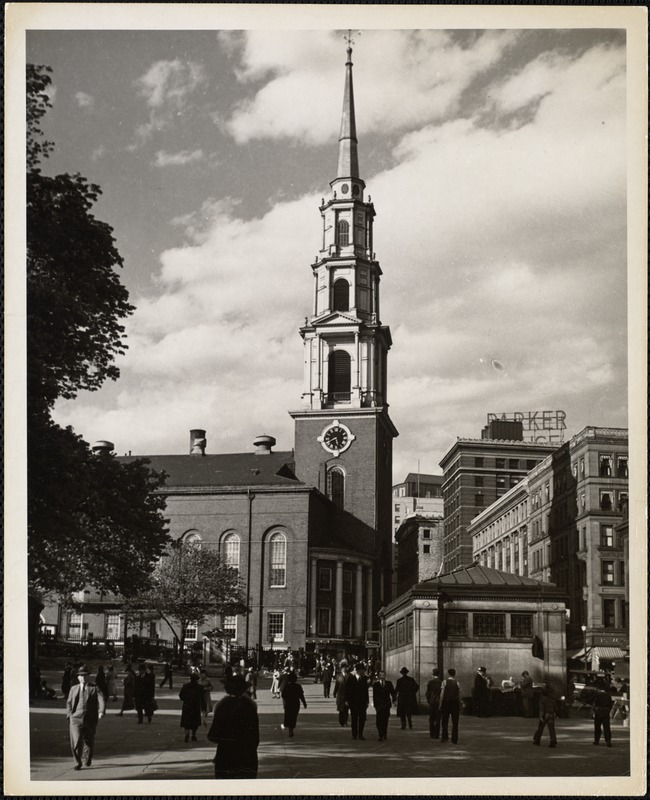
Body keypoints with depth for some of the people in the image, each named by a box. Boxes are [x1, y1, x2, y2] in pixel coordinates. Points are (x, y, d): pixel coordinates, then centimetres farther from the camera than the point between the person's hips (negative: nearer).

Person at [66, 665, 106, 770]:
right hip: (76, 718, 0)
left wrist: (101, 711, -25)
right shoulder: (73, 689, 14)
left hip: (90, 720, 0)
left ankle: (88, 757, 39)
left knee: (89, 741, 9)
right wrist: (69, 714, 1)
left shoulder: (94, 689, 6)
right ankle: (77, 763, 0)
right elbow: (69, 702, 17)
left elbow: (101, 700, -7)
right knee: (76, 741, -13)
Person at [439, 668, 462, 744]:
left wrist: (440, 704, -2)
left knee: (444, 721, 7)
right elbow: (459, 695, 2)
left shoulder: (445, 682, -1)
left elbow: (442, 694, -6)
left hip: (446, 703, -2)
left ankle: (445, 737, -4)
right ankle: (454, 740, 3)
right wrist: (459, 706, 7)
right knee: (455, 723, 5)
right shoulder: (457, 683, 5)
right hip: (455, 703, 2)